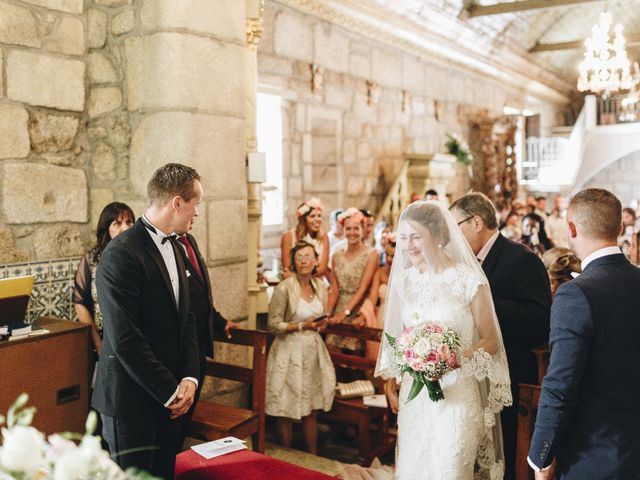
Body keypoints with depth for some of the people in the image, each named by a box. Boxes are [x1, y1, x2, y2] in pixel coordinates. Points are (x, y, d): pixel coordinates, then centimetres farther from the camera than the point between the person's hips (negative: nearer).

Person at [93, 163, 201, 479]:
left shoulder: (173, 248, 10)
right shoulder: (121, 254, -18)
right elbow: (125, 340, -21)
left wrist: (189, 378, -1)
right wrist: (169, 391, -15)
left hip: (170, 395, 8)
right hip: (131, 399, -8)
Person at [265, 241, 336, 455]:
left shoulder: (320, 287, 7)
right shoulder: (284, 289, -13)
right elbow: (273, 324, -12)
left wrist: (321, 324, -1)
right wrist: (302, 326, -19)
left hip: (314, 351, 5)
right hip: (290, 352, -5)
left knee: (311, 409, 13)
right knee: (286, 410, 2)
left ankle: (313, 457, 25)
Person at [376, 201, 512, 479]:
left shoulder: (469, 279, -11)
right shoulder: (404, 279, 2)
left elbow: (490, 341, -4)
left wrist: (455, 357, -20)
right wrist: (391, 382, 15)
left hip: (456, 394, -4)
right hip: (414, 395, 4)